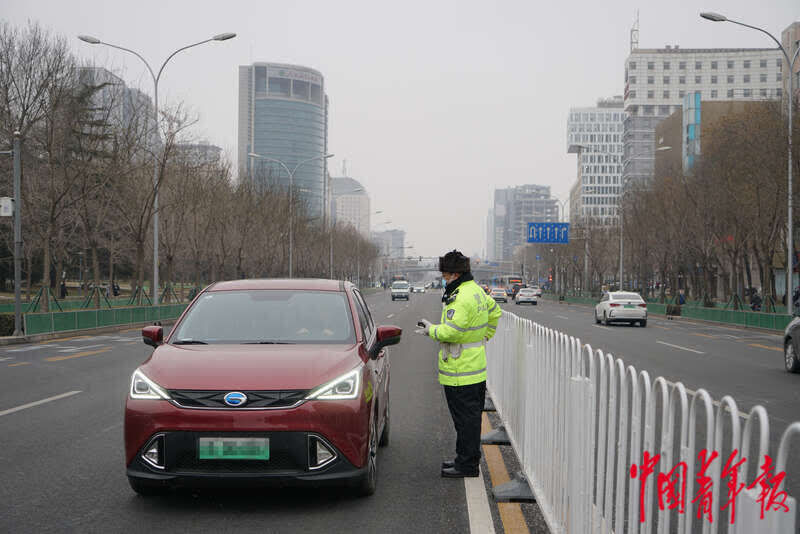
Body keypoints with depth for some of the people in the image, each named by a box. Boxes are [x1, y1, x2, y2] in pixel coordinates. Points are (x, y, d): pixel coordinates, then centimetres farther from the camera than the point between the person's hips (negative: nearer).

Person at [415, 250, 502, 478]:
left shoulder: (462, 298, -21)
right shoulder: (477, 291, 11)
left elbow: (452, 332, -26)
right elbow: (495, 312, 27)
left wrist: (431, 329, -9)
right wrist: (483, 337, 27)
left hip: (460, 372, -10)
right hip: (476, 369, 10)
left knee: (465, 418, -3)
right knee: (470, 416, 16)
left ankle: (467, 465, 3)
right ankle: (467, 460, 26)